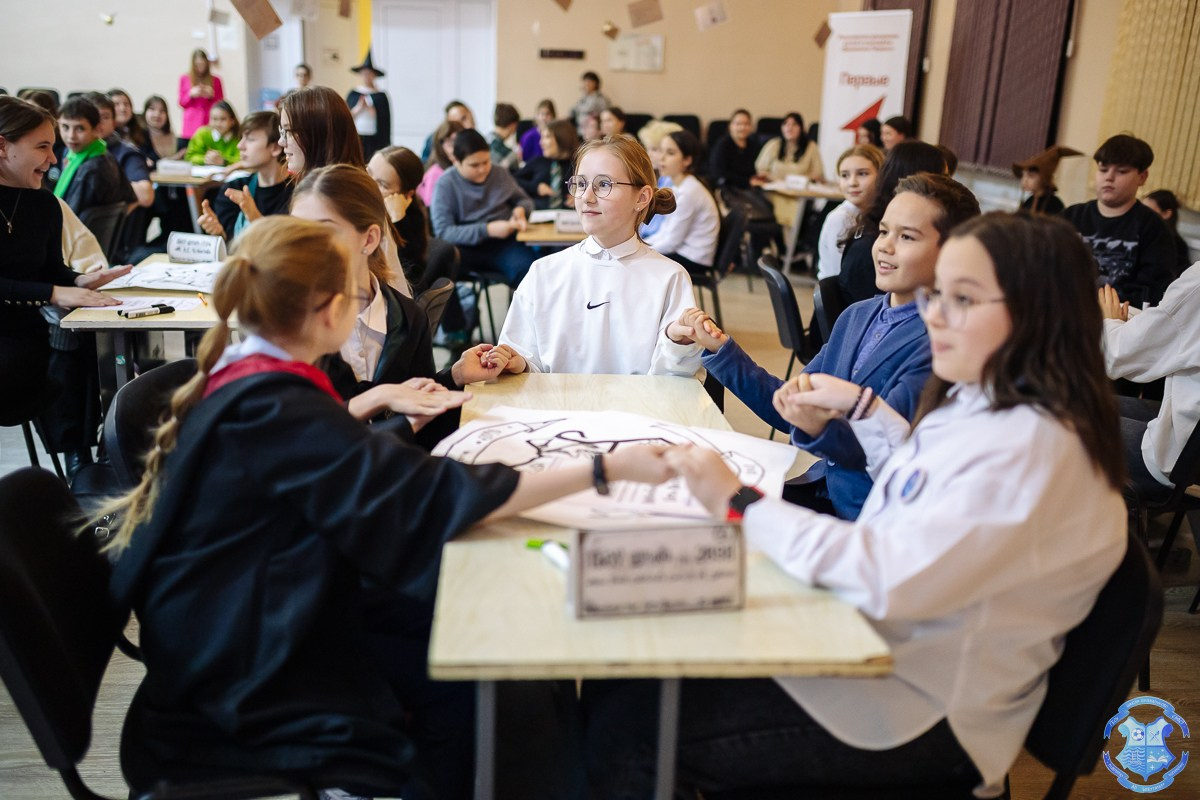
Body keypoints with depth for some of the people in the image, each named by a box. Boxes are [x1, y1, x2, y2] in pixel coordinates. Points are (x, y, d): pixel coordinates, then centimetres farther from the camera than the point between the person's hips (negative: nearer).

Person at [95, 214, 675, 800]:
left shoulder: (242, 377, -1)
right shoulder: (273, 409, -29)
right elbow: (436, 495, -32)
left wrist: (404, 420, 20)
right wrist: (606, 468, -29)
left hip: (251, 615, 9)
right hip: (239, 668, -9)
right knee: (457, 680, -5)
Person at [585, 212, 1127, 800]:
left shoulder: (1035, 448, -25)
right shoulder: (981, 401, 7)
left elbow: (894, 577, -32)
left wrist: (739, 506, -26)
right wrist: (862, 408, 17)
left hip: (921, 715, -9)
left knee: (628, 733, -15)